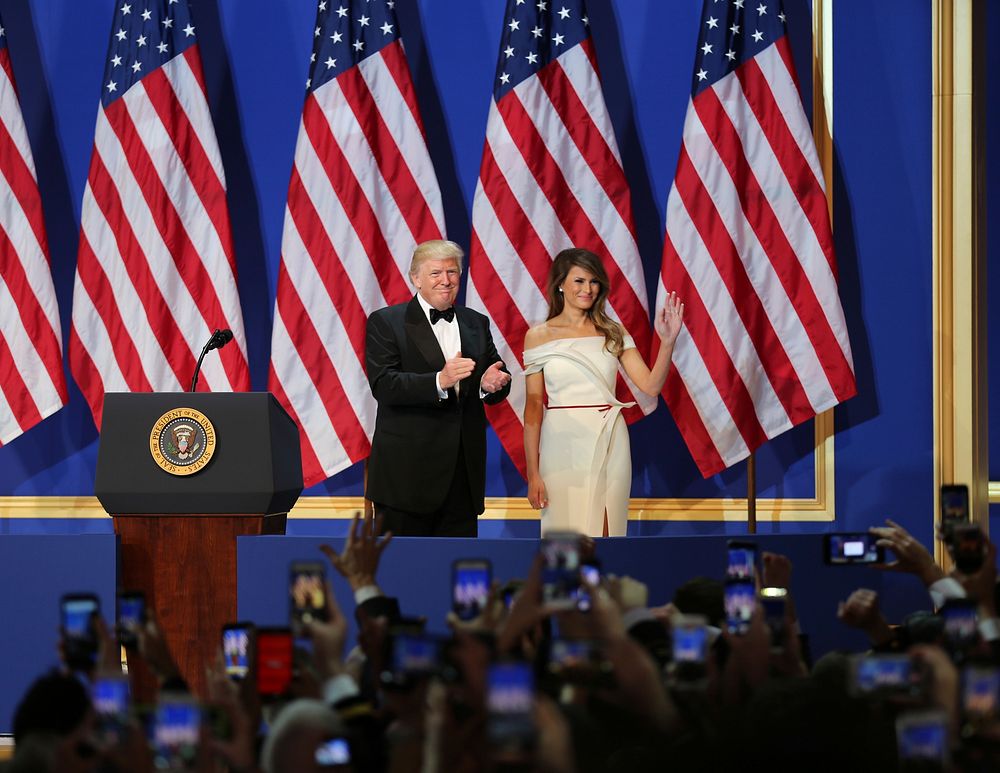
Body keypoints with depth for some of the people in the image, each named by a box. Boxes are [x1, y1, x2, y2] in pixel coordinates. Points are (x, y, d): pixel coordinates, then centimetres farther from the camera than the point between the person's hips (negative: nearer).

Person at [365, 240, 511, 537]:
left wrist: (491, 384, -12)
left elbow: (498, 379, 13)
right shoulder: (385, 323, -2)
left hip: (463, 470, 5)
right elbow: (383, 385, -15)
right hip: (407, 468, -5)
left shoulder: (477, 324, 14)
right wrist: (439, 381, -29)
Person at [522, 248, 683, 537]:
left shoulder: (613, 333, 9)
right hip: (564, 445, -2)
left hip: (609, 446, 2)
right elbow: (533, 407, 0)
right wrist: (533, 473, -5)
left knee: (606, 530, 3)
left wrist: (667, 341, -13)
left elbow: (651, 386, 1)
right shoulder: (540, 336, 2)